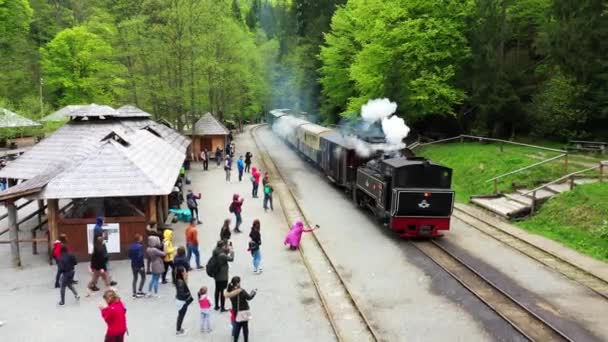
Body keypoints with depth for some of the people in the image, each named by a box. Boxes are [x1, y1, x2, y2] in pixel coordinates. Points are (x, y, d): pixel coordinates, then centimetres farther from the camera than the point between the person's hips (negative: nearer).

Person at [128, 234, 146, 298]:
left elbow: (129, 256, 10)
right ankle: (139, 291, 5)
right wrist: (142, 265, -18)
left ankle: (134, 293, 17)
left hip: (133, 265, 7)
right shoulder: (140, 246, -19)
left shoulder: (132, 246, 5)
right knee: (143, 277, 9)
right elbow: (140, 256, -23)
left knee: (135, 278, 14)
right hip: (139, 265, -7)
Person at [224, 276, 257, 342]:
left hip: (236, 312, 5)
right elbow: (249, 297, -12)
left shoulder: (230, 291, -9)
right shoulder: (241, 291, -23)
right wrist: (254, 292, 4)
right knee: (245, 327, 12)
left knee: (236, 327, 18)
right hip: (243, 311, -5)